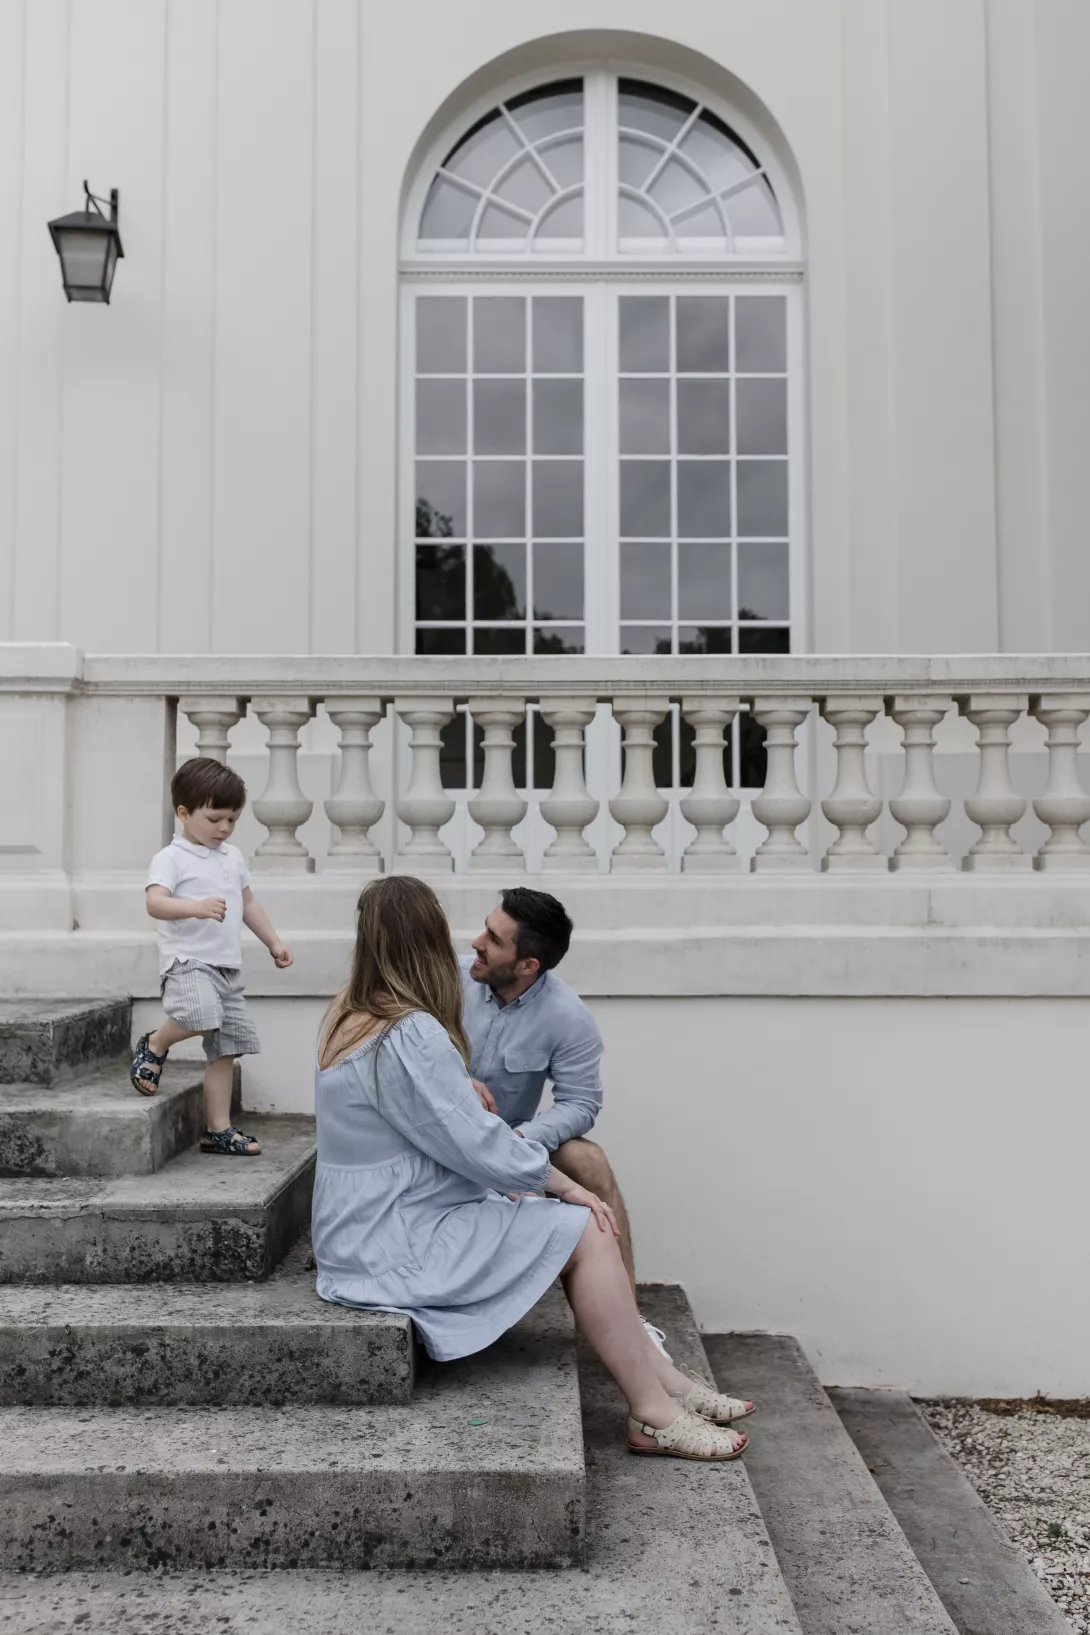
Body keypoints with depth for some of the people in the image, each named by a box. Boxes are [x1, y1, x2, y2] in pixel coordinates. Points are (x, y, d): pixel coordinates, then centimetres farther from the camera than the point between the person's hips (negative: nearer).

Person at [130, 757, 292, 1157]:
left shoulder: (233, 857, 15)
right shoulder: (171, 859, -8)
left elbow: (248, 904, 26)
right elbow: (155, 902, -23)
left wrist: (274, 943, 23)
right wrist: (196, 907, -40)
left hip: (228, 966, 8)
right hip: (187, 961, -7)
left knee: (226, 1048, 7)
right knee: (201, 1015, -34)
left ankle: (218, 1130, 14)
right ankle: (154, 1045, -3)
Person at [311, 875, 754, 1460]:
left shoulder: (350, 1014, 7)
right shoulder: (410, 1034, -25)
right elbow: (480, 1146, -22)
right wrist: (567, 1186, -11)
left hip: (371, 1229, 10)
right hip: (397, 1249, -10)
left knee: (580, 1222, 8)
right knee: (584, 1230, -10)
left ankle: (664, 1379, 9)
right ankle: (654, 1415, -1)